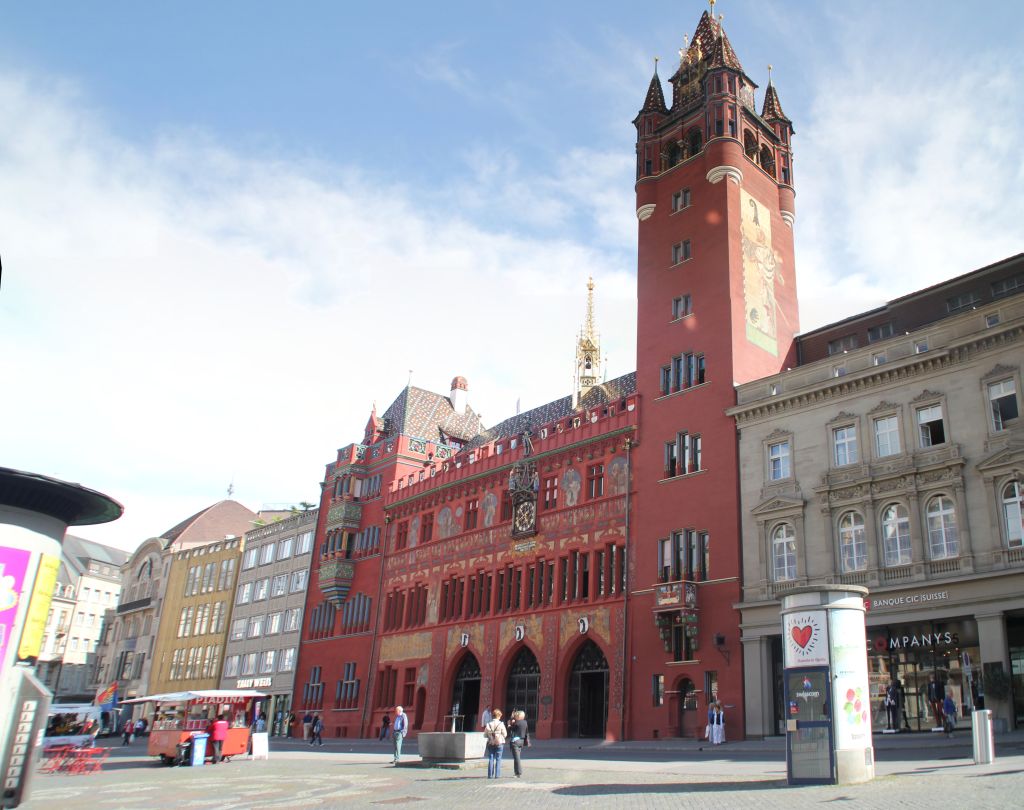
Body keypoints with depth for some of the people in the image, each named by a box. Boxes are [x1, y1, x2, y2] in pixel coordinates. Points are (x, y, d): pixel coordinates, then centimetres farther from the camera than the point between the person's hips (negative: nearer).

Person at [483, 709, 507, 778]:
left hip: (490, 743, 2)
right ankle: (497, 775, 3)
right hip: (499, 743, -2)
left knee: (491, 759, 8)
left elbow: (485, 735, 0)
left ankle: (490, 775, 7)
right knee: (498, 759, 5)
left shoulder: (488, 725, -4)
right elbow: (505, 734, -7)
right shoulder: (501, 724, -11)